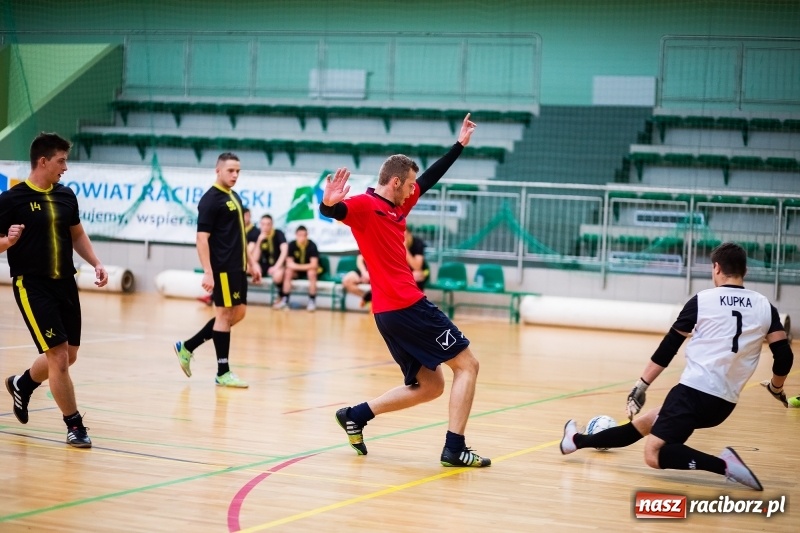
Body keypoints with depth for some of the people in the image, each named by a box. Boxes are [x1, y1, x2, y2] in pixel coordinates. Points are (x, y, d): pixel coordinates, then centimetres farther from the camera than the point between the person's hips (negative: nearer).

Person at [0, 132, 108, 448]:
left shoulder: (66, 196, 7)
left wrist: (96, 263, 7)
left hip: (65, 283, 7)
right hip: (32, 286, -7)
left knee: (68, 356, 13)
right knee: (58, 356, -10)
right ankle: (74, 426, 3)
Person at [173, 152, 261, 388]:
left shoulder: (234, 197, 15)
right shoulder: (211, 199, -11)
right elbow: (202, 238, -16)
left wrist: (251, 262, 19)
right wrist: (207, 272, -22)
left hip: (237, 267, 9)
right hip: (222, 268, -9)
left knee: (238, 313, 12)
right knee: (225, 314, -3)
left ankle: (187, 347, 19)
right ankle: (223, 372, 5)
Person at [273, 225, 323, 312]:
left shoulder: (312, 245, -20)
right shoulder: (292, 245, -12)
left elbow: (314, 265, -26)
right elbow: (289, 264, -9)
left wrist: (297, 266, -29)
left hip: (309, 269, -3)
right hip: (297, 272, 3)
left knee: (311, 272, -35)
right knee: (288, 271, -27)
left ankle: (312, 301, -25)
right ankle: (285, 300, -23)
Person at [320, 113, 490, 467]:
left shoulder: (399, 206, 16)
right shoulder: (364, 205, -10)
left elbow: (430, 179, 28)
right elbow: (336, 211, -29)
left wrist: (459, 145, 32)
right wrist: (329, 204, -53)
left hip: (391, 312, 10)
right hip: (407, 306, -10)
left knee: (429, 385, 14)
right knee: (467, 365, -3)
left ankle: (356, 415, 13)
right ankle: (454, 448, -6)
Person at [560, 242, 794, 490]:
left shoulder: (702, 300, -1)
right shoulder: (765, 307, 6)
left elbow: (669, 347, 1)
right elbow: (784, 357, 5)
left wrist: (641, 386, 7)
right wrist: (776, 389, 25)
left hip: (694, 391, -6)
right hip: (724, 404, 6)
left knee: (655, 453, -10)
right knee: (645, 423, 21)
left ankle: (724, 464, -24)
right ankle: (577, 441, 33)